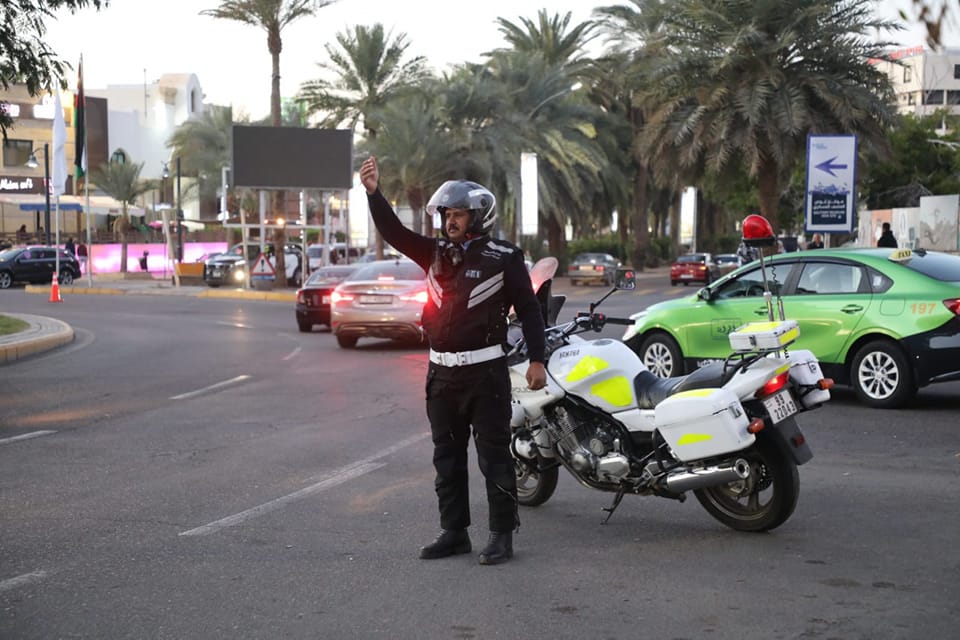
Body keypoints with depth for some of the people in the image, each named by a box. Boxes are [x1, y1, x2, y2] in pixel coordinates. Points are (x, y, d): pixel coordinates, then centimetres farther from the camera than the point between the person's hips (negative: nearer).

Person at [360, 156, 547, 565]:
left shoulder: (503, 258, -4)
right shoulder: (436, 253, 10)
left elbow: (529, 309, -3)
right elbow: (394, 232, 1)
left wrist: (536, 359, -9)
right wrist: (374, 194, -12)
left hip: (485, 372, -6)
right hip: (442, 373, 6)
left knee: (493, 456, -2)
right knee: (447, 456, 12)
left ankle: (502, 534, 6)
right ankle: (454, 531, 21)